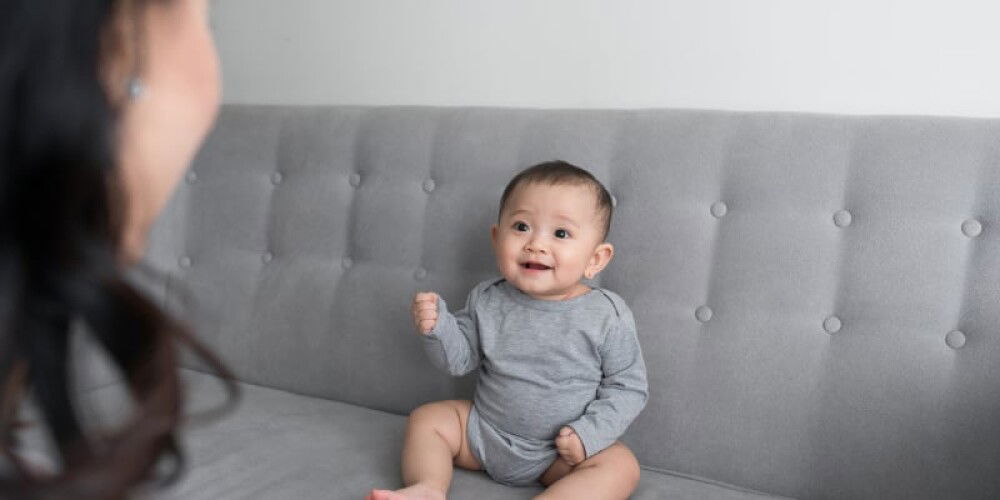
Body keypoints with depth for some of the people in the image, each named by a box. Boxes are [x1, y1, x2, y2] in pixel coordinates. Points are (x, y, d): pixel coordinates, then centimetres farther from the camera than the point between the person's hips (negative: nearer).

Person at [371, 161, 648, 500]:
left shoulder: (608, 316, -15)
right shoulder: (487, 300, -7)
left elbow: (628, 387, -8)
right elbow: (460, 360, 1)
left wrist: (590, 434, -20)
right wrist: (437, 326, -18)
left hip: (559, 453, -3)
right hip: (483, 432, 3)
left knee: (621, 466, -25)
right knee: (427, 418, -4)